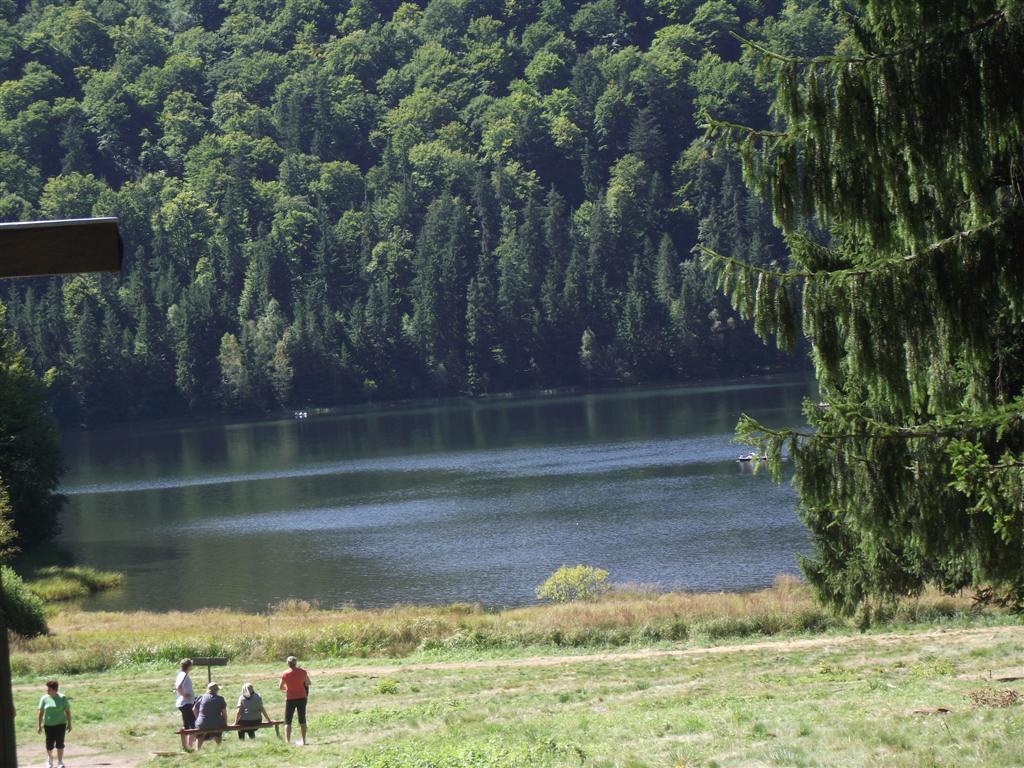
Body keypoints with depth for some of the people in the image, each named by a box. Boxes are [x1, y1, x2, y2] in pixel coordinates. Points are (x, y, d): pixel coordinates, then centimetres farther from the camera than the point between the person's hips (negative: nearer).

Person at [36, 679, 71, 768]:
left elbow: (68, 712, 2)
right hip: (49, 724, 1)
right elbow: (41, 713, 3)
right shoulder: (44, 699, 0)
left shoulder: (62, 698, -3)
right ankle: (49, 758, 33)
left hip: (60, 724, -1)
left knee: (60, 744, -3)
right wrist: (39, 725, 1)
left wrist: (69, 724, 1)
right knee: (49, 744, 3)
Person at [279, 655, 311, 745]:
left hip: (290, 699, -2)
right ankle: (303, 740, 15)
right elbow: (308, 683, 7)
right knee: (302, 720, 13)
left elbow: (280, 687, -5)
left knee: (287, 721, 5)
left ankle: (287, 741, -3)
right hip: (302, 698, 2)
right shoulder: (302, 672, -7)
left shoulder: (285, 674, -12)